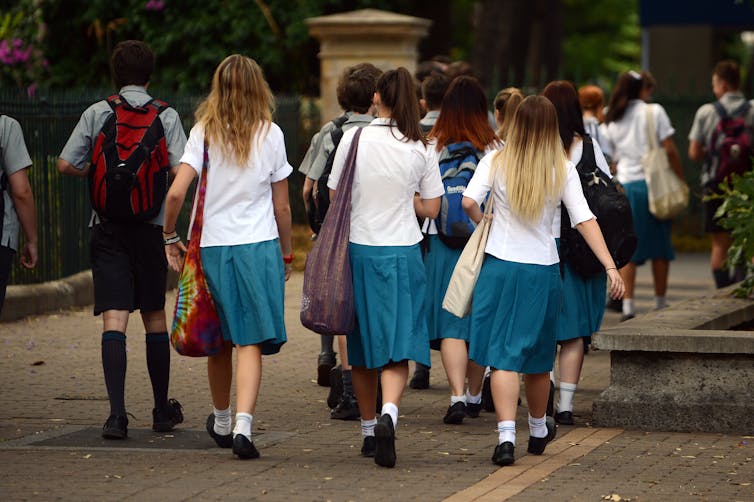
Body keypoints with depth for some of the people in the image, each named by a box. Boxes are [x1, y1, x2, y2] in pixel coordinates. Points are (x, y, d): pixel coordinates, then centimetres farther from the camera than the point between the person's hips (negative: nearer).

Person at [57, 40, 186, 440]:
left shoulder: (96, 114, 1)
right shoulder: (165, 116, -1)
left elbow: (65, 164, -2)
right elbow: (181, 170, -11)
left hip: (108, 227, 0)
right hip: (151, 227, 1)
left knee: (114, 319, -6)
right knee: (155, 317, 13)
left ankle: (117, 412, -19)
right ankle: (162, 410, 24)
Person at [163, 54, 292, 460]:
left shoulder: (203, 133, -1)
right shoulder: (270, 134, 0)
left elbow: (176, 193, -10)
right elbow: (282, 206, 3)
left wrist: (170, 237, 5)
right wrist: (286, 254, 16)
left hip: (213, 245, 2)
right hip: (259, 245, -1)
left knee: (220, 340, 17)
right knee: (250, 341, -3)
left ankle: (222, 421, 34)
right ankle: (242, 425, -19)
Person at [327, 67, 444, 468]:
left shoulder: (353, 139, -4)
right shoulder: (422, 149, -3)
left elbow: (336, 198, 1)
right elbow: (430, 208, 3)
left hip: (359, 250, 1)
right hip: (402, 253, -1)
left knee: (362, 348, 13)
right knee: (399, 347, -2)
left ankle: (369, 430, 22)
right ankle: (388, 415, -27)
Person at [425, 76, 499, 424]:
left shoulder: (432, 148, -5)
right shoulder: (496, 149, -3)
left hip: (444, 241, -2)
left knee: (451, 323, -1)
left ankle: (457, 396, -15)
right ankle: (474, 397, 26)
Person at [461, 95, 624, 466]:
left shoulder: (496, 162, -4)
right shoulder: (563, 170, -2)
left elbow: (469, 202, -15)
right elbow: (584, 220, -7)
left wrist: (482, 223, 8)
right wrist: (611, 268, -9)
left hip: (500, 266, -2)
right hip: (544, 271, 2)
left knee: (503, 354, -3)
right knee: (537, 355, 17)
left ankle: (506, 435, -18)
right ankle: (538, 430, 36)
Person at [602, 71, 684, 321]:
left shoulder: (612, 123, 10)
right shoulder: (654, 112, -2)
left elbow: (615, 161, 10)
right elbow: (669, 150, -7)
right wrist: (680, 179, -1)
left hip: (625, 187, 3)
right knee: (660, 246, 7)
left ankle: (627, 305, -7)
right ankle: (660, 303, 11)